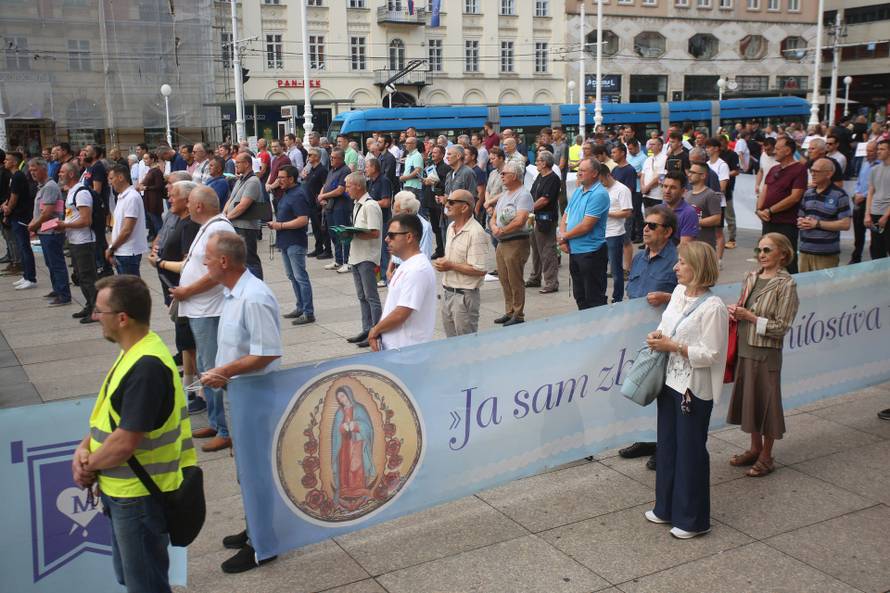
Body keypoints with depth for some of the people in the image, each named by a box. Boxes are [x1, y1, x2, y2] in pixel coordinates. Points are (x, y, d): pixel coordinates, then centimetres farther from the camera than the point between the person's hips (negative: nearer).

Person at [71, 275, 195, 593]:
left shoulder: (147, 367, -27)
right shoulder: (134, 352, 5)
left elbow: (125, 443, -27)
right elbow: (108, 413, 13)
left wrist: (89, 466, -10)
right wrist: (83, 449, -2)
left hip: (140, 496, -10)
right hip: (124, 491, 10)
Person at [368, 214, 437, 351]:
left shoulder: (417, 270, -20)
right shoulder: (406, 265, 13)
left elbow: (401, 314, -23)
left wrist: (375, 330, -8)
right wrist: (377, 334, 6)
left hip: (406, 349, -10)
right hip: (391, 345, 10)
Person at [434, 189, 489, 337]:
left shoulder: (476, 233, -20)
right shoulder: (451, 227, 10)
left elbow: (480, 270, -24)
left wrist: (451, 266, -19)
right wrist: (442, 261, 3)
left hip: (464, 295, -9)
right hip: (447, 291, 9)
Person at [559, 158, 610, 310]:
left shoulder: (599, 194, -15)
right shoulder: (578, 191, 12)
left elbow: (586, 226, -20)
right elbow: (565, 216, 15)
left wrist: (564, 237, -7)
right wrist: (562, 237, -3)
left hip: (591, 252, -9)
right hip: (574, 251, 9)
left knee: (594, 299, 0)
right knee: (579, 296, 17)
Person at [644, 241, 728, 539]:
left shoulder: (712, 307, -20)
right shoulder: (679, 292, 5)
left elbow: (710, 354, -21)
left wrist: (673, 346, -20)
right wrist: (657, 337, -3)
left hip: (694, 389, -8)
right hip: (670, 380, 8)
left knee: (690, 452, 4)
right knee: (667, 446, 17)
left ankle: (692, 520, 20)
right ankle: (667, 508, 34)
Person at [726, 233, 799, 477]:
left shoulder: (786, 284, -12)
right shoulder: (751, 277, 7)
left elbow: (781, 326, -15)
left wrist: (750, 317, -17)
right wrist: (735, 310, -2)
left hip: (767, 352, -6)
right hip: (745, 348, 6)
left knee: (766, 402, 4)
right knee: (748, 399, 15)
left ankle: (766, 457, 19)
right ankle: (755, 448, 32)